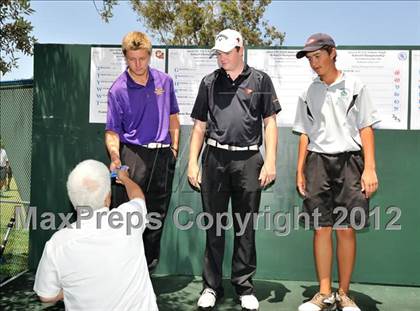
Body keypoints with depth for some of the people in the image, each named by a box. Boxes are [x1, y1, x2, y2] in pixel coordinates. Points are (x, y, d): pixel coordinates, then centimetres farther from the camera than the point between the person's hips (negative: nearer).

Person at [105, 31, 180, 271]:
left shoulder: (165, 81, 7)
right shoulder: (118, 90, -4)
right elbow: (113, 130, -4)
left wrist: (174, 148, 11)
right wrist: (115, 157, -20)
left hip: (163, 155, 4)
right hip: (134, 154, -4)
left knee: (157, 215, 11)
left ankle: (149, 266, 26)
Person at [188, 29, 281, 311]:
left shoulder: (260, 80, 7)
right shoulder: (210, 82, 13)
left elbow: (270, 122, 5)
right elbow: (200, 126, 14)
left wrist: (270, 161, -5)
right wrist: (193, 163, 6)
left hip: (248, 159, -2)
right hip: (215, 158, 2)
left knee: (246, 227, 6)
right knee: (213, 226, 7)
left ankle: (245, 287, 19)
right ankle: (212, 286, 19)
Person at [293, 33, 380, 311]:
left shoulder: (354, 86, 5)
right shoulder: (309, 94, 13)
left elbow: (366, 128, 1)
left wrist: (370, 168, -7)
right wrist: (300, 171, 8)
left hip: (349, 161, -2)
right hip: (317, 162, 2)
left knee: (347, 230, -1)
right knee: (321, 229, 1)